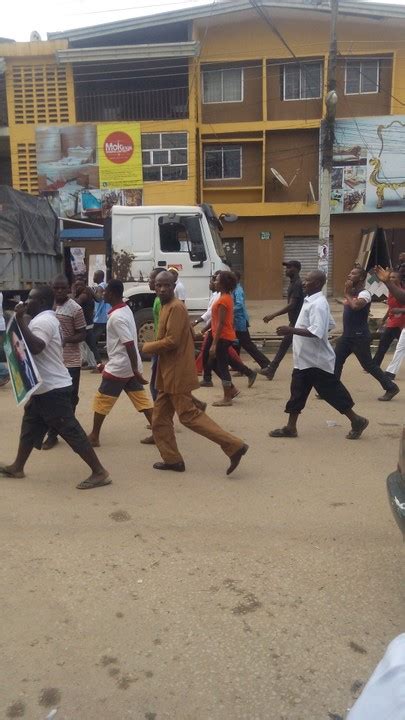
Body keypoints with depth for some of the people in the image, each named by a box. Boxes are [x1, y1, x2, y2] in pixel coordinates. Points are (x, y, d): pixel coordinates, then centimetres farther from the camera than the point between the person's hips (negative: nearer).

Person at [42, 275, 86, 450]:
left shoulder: (75, 308, -11)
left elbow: (82, 334, -9)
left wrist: (66, 340, -26)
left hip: (70, 361, -4)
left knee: (70, 398, 6)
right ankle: (52, 434, 14)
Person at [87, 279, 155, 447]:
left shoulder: (116, 317, -20)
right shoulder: (126, 309, 9)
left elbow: (130, 344, -26)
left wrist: (135, 370, -26)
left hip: (119, 367, -9)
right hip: (130, 366, 9)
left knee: (101, 401, 7)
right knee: (142, 400, 8)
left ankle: (94, 436, 18)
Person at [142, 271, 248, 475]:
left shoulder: (175, 307, -15)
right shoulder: (167, 306, 16)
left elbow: (172, 341, -24)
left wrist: (147, 347, -10)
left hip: (178, 373, -10)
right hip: (170, 373, 10)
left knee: (188, 415, -8)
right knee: (160, 418, 12)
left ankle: (234, 446, -6)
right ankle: (172, 459, 20)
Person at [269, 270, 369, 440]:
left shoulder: (318, 304, -20)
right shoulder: (312, 301, 11)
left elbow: (317, 332, -31)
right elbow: (330, 324, 19)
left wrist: (291, 330, -28)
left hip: (316, 360, -10)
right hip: (305, 359, 10)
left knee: (331, 392, 2)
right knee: (297, 392, 11)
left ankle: (357, 421, 18)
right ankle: (290, 428, 19)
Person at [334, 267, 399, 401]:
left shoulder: (364, 293, -14)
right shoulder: (351, 292, 13)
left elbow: (356, 306, -34)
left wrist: (347, 293, -20)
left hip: (359, 336, -8)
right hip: (347, 335, 9)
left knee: (368, 365, -1)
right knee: (335, 361, 3)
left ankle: (391, 388, 12)